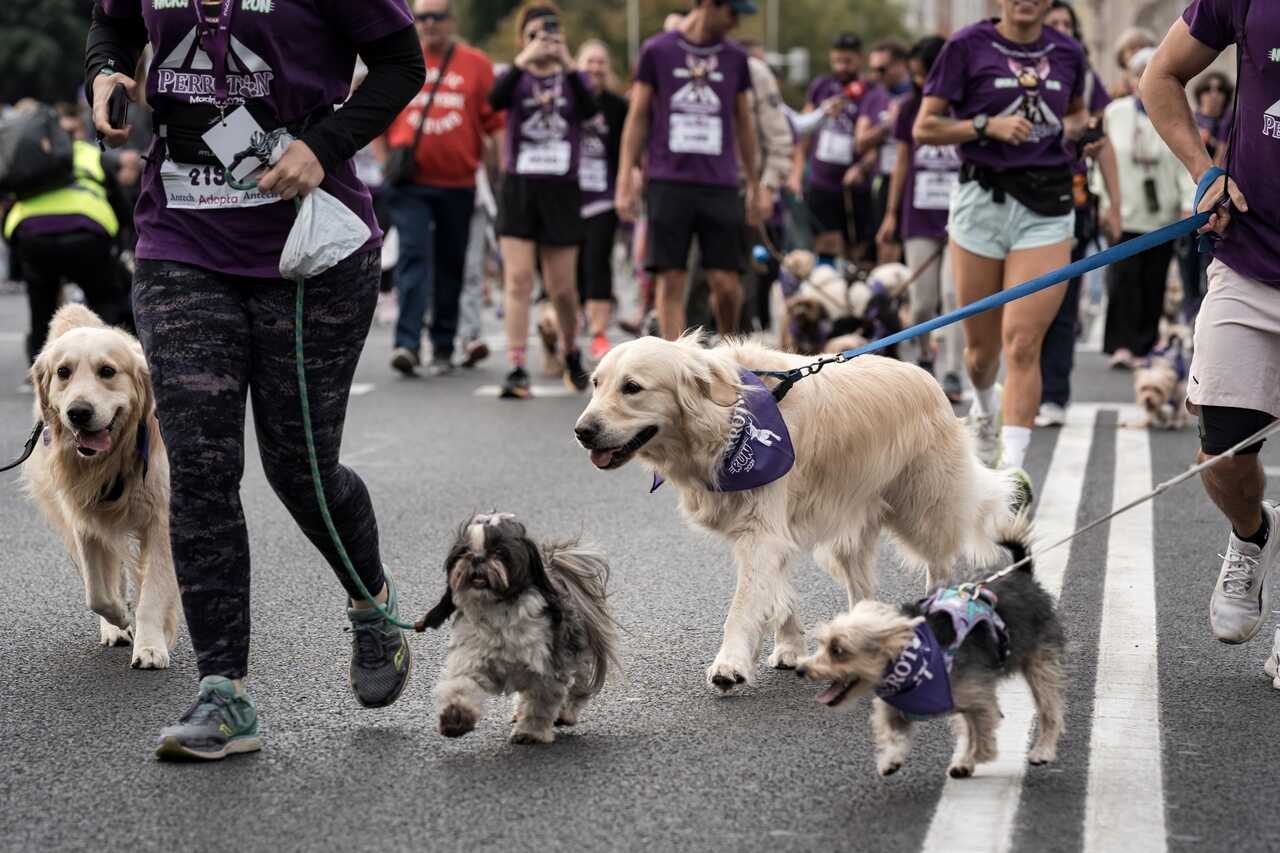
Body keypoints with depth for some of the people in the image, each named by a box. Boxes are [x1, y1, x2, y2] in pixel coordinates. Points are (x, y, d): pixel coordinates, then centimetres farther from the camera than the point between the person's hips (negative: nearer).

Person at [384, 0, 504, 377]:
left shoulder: (477, 64, 4)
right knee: (413, 255, -14)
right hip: (410, 184, -1)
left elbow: (496, 123, 6)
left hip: (458, 183, 1)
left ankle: (443, 348, 17)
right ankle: (407, 343, -22)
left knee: (450, 265, 8)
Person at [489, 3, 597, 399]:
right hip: (518, 188, 0)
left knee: (561, 287, 5)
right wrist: (523, 61, -27)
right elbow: (495, 100, -18)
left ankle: (571, 352, 31)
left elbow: (589, 110, -15)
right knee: (518, 280, -9)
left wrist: (569, 66, -26)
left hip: (561, 190, 1)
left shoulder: (571, 78, 7)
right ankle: (517, 369, -9)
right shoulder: (517, 77, 5)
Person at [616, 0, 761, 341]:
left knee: (725, 282, -2)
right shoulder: (657, 51, 4)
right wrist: (625, 180, 1)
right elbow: (638, 118, 7)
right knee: (671, 280, -4)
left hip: (720, 185, 2)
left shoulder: (735, 57, 12)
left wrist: (753, 184, 17)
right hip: (669, 182, -2)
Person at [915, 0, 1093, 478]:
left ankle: (1012, 467, -12)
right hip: (982, 200, -1)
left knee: (1023, 342, -11)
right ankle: (984, 410, 44)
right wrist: (987, 125, -15)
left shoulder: (1067, 53, 8)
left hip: (1047, 209, 1)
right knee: (981, 344, 10)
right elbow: (924, 128, -1)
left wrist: (1070, 127, 4)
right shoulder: (969, 45, -2)